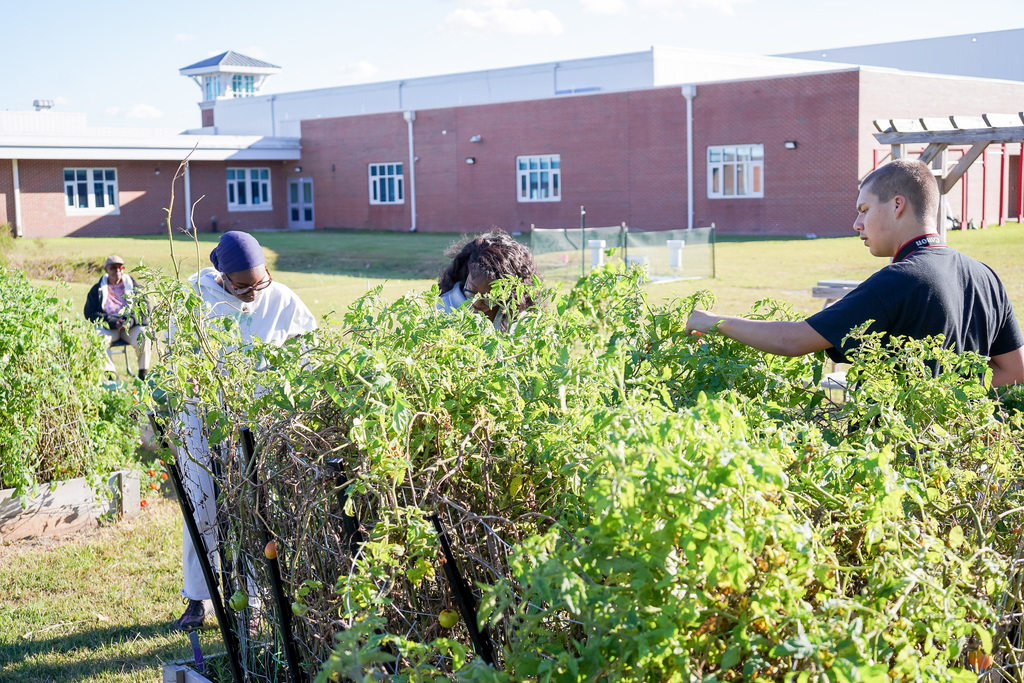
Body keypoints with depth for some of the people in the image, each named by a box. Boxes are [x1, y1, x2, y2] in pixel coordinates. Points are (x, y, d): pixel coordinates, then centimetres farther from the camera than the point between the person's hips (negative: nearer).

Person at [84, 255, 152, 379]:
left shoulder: (132, 285, 14)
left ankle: (143, 373, -20)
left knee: (143, 336, -32)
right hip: (108, 327, 0)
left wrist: (131, 321, -16)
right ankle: (110, 373, -34)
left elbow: (144, 307, 6)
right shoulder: (98, 289, 11)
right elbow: (90, 313, 1)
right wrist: (113, 322, -14)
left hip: (131, 326, 0)